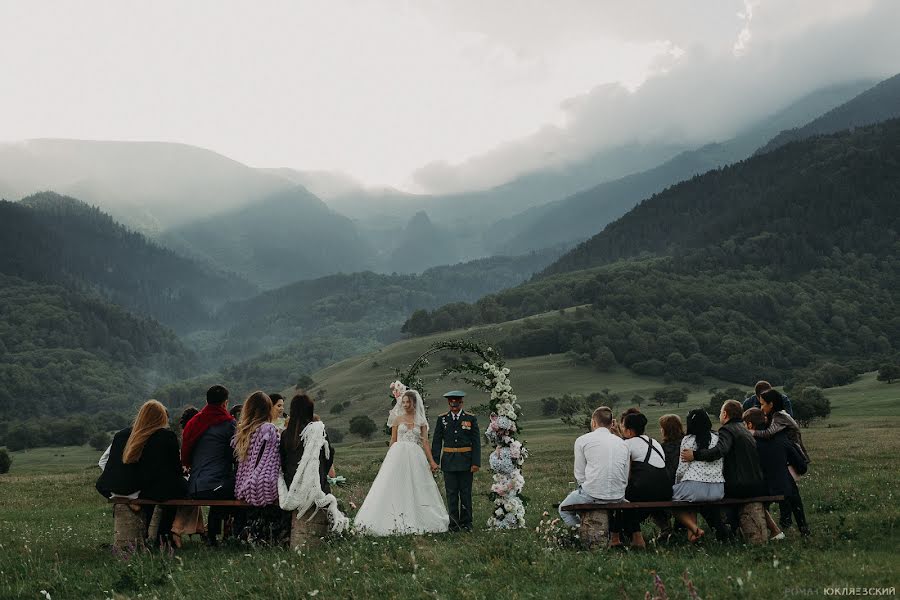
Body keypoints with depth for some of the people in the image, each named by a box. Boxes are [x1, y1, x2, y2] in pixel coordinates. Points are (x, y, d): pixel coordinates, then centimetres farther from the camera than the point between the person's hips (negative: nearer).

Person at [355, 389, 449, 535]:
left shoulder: (421, 421, 7)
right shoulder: (397, 419, 6)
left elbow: (425, 442, 5)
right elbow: (393, 440, 10)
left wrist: (432, 461, -1)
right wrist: (390, 457, 8)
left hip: (415, 457, 1)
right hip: (398, 455, -1)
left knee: (416, 488, 0)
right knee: (395, 487, -5)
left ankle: (415, 521, 7)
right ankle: (395, 522, -4)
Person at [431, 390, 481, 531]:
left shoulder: (471, 419, 2)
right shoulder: (442, 419, 5)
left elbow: (476, 442, 0)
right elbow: (436, 441, 5)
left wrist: (476, 462, -7)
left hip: (466, 461, -1)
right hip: (449, 461, 1)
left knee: (466, 492, 5)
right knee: (451, 493, 4)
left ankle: (466, 522, 15)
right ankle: (453, 523, 12)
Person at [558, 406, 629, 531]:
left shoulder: (582, 440, 1)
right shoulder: (622, 443, 13)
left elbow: (579, 475, 1)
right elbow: (625, 479, 11)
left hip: (593, 494, -5)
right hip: (618, 498, 5)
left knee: (564, 509, 22)